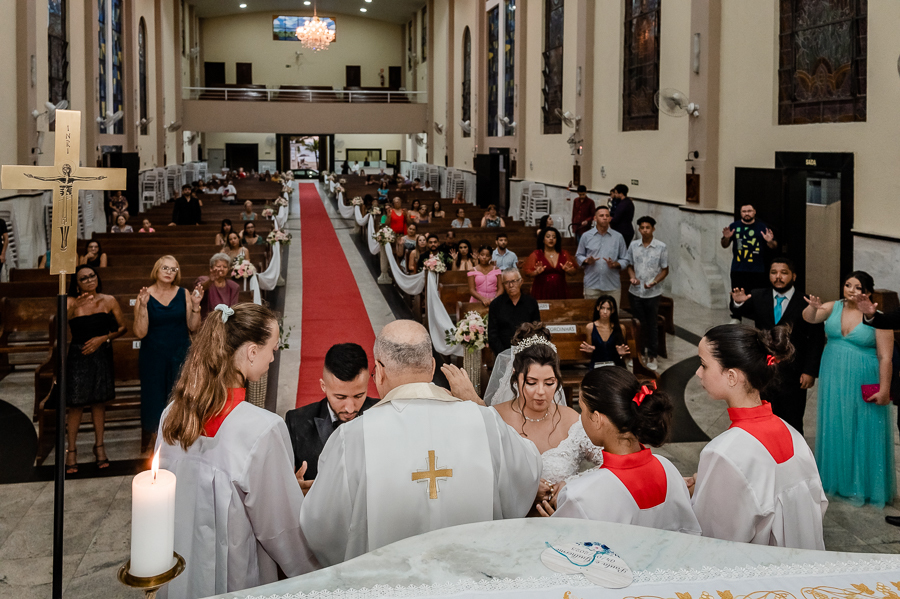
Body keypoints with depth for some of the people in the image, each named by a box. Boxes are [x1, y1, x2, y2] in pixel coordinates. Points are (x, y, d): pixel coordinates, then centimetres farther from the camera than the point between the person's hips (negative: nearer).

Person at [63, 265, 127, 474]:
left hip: (102, 355, 2)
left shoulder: (108, 301, 1)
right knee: (76, 404, -3)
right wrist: (73, 308, -33)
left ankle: (99, 446, 23)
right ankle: (71, 451, 9)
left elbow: (122, 328, 5)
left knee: (99, 402, 10)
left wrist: (103, 338, -9)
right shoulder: (71, 302, -3)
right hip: (78, 357, -2)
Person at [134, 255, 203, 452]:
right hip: (153, 358, -1)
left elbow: (193, 327, -1)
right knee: (153, 399, 5)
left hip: (179, 355, 1)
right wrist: (143, 306, -22)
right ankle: (147, 443, 24)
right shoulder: (144, 296, -5)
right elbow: (140, 333, -11)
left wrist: (195, 305, -14)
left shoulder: (184, 294, 0)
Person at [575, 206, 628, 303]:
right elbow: (579, 256, 11)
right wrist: (587, 261, -10)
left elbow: (625, 260, 7)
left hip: (613, 285, 0)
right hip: (592, 285, 0)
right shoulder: (586, 236, 6)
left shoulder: (618, 237, 6)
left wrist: (615, 264, -13)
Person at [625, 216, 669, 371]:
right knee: (637, 324, 10)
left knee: (652, 325, 5)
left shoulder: (661, 247, -6)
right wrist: (632, 277, -11)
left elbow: (665, 270, -2)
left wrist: (654, 282, -18)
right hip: (635, 292, 2)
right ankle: (638, 353, 25)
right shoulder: (633, 245, 1)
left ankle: (652, 356, 15)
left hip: (652, 293, -2)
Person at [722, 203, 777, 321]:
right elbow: (725, 245, 8)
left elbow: (773, 246, 7)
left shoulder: (762, 227, 4)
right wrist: (726, 238, -14)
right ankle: (736, 318, 17)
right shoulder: (734, 226, 6)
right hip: (738, 270, 1)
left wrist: (770, 241, -16)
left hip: (758, 270, -1)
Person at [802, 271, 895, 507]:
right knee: (834, 428, 14)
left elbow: (885, 357, -12)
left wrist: (884, 390, -15)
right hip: (834, 381, 4)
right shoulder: (833, 308, 0)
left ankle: (862, 485, 19)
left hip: (863, 385, -4)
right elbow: (809, 318, -16)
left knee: (863, 432, 4)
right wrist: (813, 307, -38)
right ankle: (835, 477, 31)